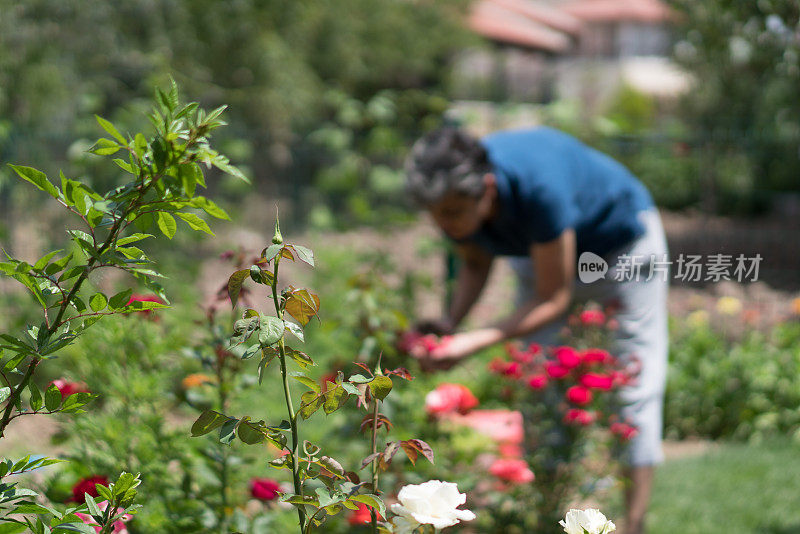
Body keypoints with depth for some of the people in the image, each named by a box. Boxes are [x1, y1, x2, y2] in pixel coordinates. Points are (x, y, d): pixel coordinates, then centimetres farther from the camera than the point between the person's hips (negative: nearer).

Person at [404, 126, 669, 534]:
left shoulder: (538, 187, -44)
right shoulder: (455, 196, -26)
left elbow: (553, 300, -34)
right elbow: (475, 265, -4)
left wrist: (476, 341, -43)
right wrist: (450, 322, -23)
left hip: (622, 243, -5)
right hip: (542, 252, 6)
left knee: (634, 380, -6)